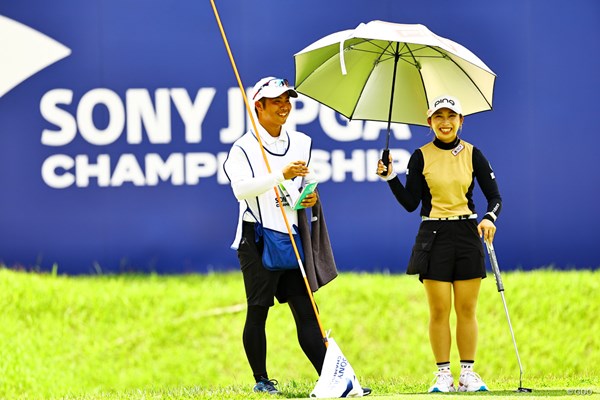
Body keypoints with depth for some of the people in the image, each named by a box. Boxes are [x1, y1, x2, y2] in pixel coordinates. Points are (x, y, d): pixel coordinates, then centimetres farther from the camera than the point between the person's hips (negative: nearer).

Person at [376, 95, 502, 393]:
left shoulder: (472, 155, 4)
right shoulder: (421, 157, 2)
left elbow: (494, 196, 1)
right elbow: (410, 203, 0)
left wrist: (489, 218, -19)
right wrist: (390, 177, -12)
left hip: (467, 234, 1)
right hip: (434, 236, -1)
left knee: (466, 309, 2)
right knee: (439, 310, -2)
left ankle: (468, 373, 7)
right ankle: (443, 374, 4)